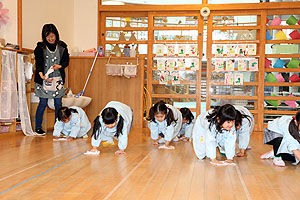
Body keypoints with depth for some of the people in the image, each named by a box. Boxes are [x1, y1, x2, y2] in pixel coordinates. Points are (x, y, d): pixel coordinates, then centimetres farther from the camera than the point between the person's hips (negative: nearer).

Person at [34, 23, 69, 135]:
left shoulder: (62, 46, 4)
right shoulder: (40, 47, -1)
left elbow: (66, 61, 7)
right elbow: (38, 63, -6)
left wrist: (59, 66, -15)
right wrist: (41, 75, -23)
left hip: (58, 79, 2)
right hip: (43, 79, -2)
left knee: (58, 103, 5)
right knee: (43, 103, 0)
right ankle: (38, 127, 11)